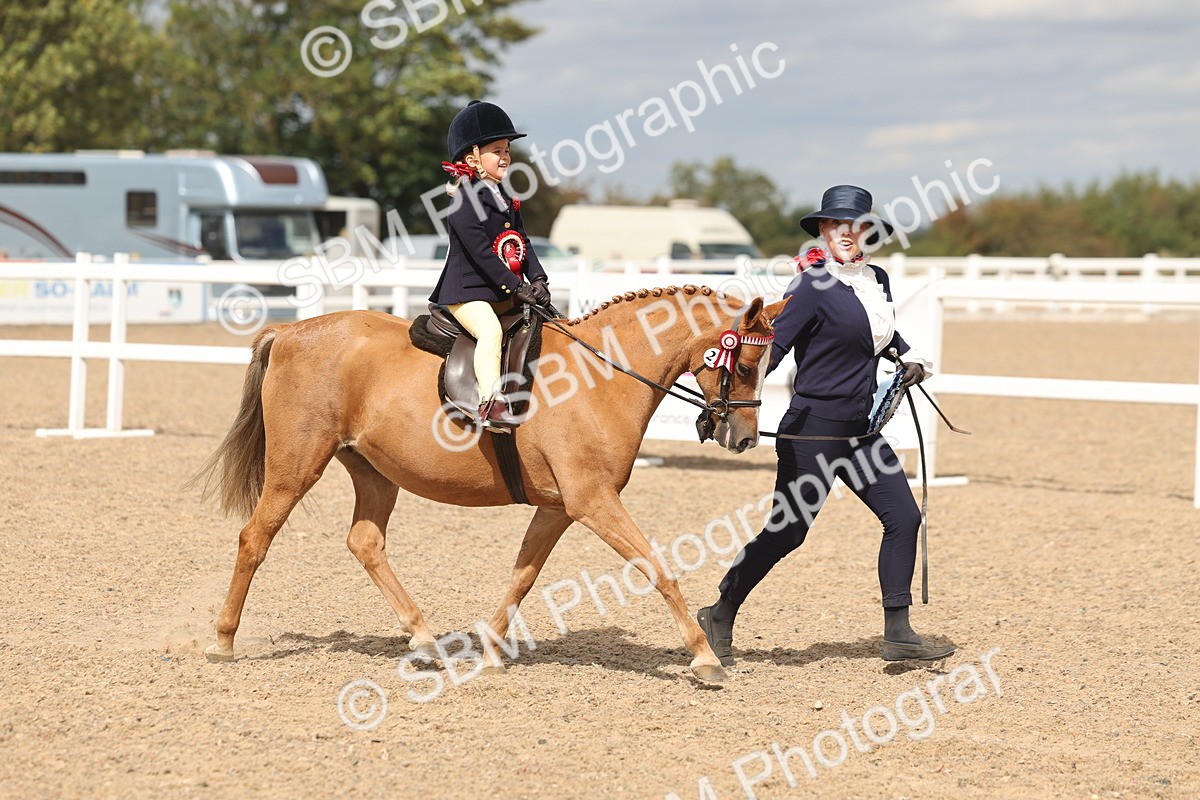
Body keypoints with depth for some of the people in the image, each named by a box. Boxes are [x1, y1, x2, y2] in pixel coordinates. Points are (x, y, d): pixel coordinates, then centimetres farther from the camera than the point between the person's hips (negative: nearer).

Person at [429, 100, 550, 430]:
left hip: (503, 294, 10)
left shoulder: (505, 198, 16)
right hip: (466, 291, -10)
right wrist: (515, 287, -21)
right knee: (490, 330, -33)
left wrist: (537, 279, -2)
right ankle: (491, 403, -42)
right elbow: (480, 251, -19)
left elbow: (523, 242, 15)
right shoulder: (464, 202, -13)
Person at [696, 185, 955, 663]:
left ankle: (897, 634, 5)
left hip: (860, 430, 7)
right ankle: (720, 618, 17)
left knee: (904, 518, 0)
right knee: (785, 534, 0)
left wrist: (910, 358, 15)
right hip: (814, 427, -7)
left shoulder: (878, 280, 9)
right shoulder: (814, 285, -14)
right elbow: (773, 345, -20)